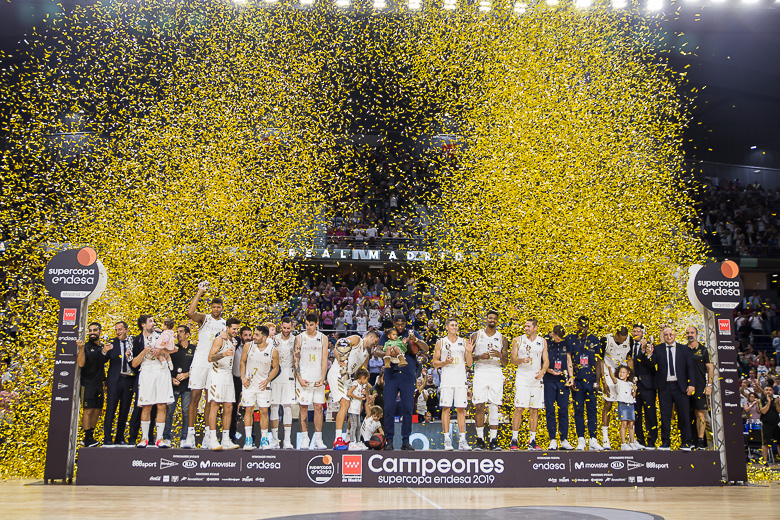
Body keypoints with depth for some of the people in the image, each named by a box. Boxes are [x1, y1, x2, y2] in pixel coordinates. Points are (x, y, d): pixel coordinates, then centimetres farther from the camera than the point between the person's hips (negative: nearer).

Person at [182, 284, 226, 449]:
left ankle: (208, 436, 8)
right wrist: (200, 292, -19)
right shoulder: (204, 318, 2)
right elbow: (190, 313, -20)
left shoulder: (225, 323, 14)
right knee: (194, 397, -4)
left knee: (210, 401, 5)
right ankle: (190, 435, -2)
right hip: (200, 362, -3)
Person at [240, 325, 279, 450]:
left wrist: (267, 380, -10)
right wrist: (243, 377, -5)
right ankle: (248, 439, 7)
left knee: (264, 411, 0)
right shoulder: (248, 346, -7)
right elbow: (243, 362, 6)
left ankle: (264, 439, 11)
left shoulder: (273, 351, -11)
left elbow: (275, 368, 2)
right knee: (248, 410, 0)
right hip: (249, 383, 1)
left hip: (263, 385, -1)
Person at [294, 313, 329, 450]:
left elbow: (324, 360, 4)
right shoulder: (299, 338, 2)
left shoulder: (323, 338, 6)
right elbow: (295, 359, 0)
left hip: (318, 379, 1)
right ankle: (305, 438, 8)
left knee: (318, 407, 0)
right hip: (303, 378, -1)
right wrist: (299, 378, -9)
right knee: (303, 407, 1)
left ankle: (318, 439, 6)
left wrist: (322, 378, -7)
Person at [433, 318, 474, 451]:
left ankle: (462, 440, 3)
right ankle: (447, 439, 0)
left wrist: (469, 352, -7)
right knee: (446, 408, -5)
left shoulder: (464, 342, 12)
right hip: (447, 380, -2)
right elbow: (434, 363, 6)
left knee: (461, 409, 0)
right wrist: (445, 362, -12)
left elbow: (469, 364, 11)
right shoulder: (441, 342, 7)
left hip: (461, 380, 2)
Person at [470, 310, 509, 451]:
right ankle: (480, 439, 2)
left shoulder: (502, 338, 11)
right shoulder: (476, 335, 7)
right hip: (480, 372, -1)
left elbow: (505, 362, 9)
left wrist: (500, 356, -13)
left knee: (494, 407, 0)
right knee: (479, 406, -5)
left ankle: (494, 439, 4)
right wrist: (479, 357, -13)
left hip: (496, 374, 1)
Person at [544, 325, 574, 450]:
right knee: (550, 410, -1)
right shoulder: (546, 344, 1)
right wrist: (549, 370, -16)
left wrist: (571, 376, 4)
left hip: (563, 381, 3)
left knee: (564, 410, 2)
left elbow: (569, 361, 15)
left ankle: (564, 440, 7)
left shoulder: (565, 345, 11)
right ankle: (552, 440, 4)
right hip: (549, 380, -2)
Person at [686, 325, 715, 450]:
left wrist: (709, 385, -4)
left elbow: (710, 368, 3)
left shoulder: (703, 350, 5)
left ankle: (701, 441, -3)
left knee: (700, 413, -6)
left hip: (699, 386, -2)